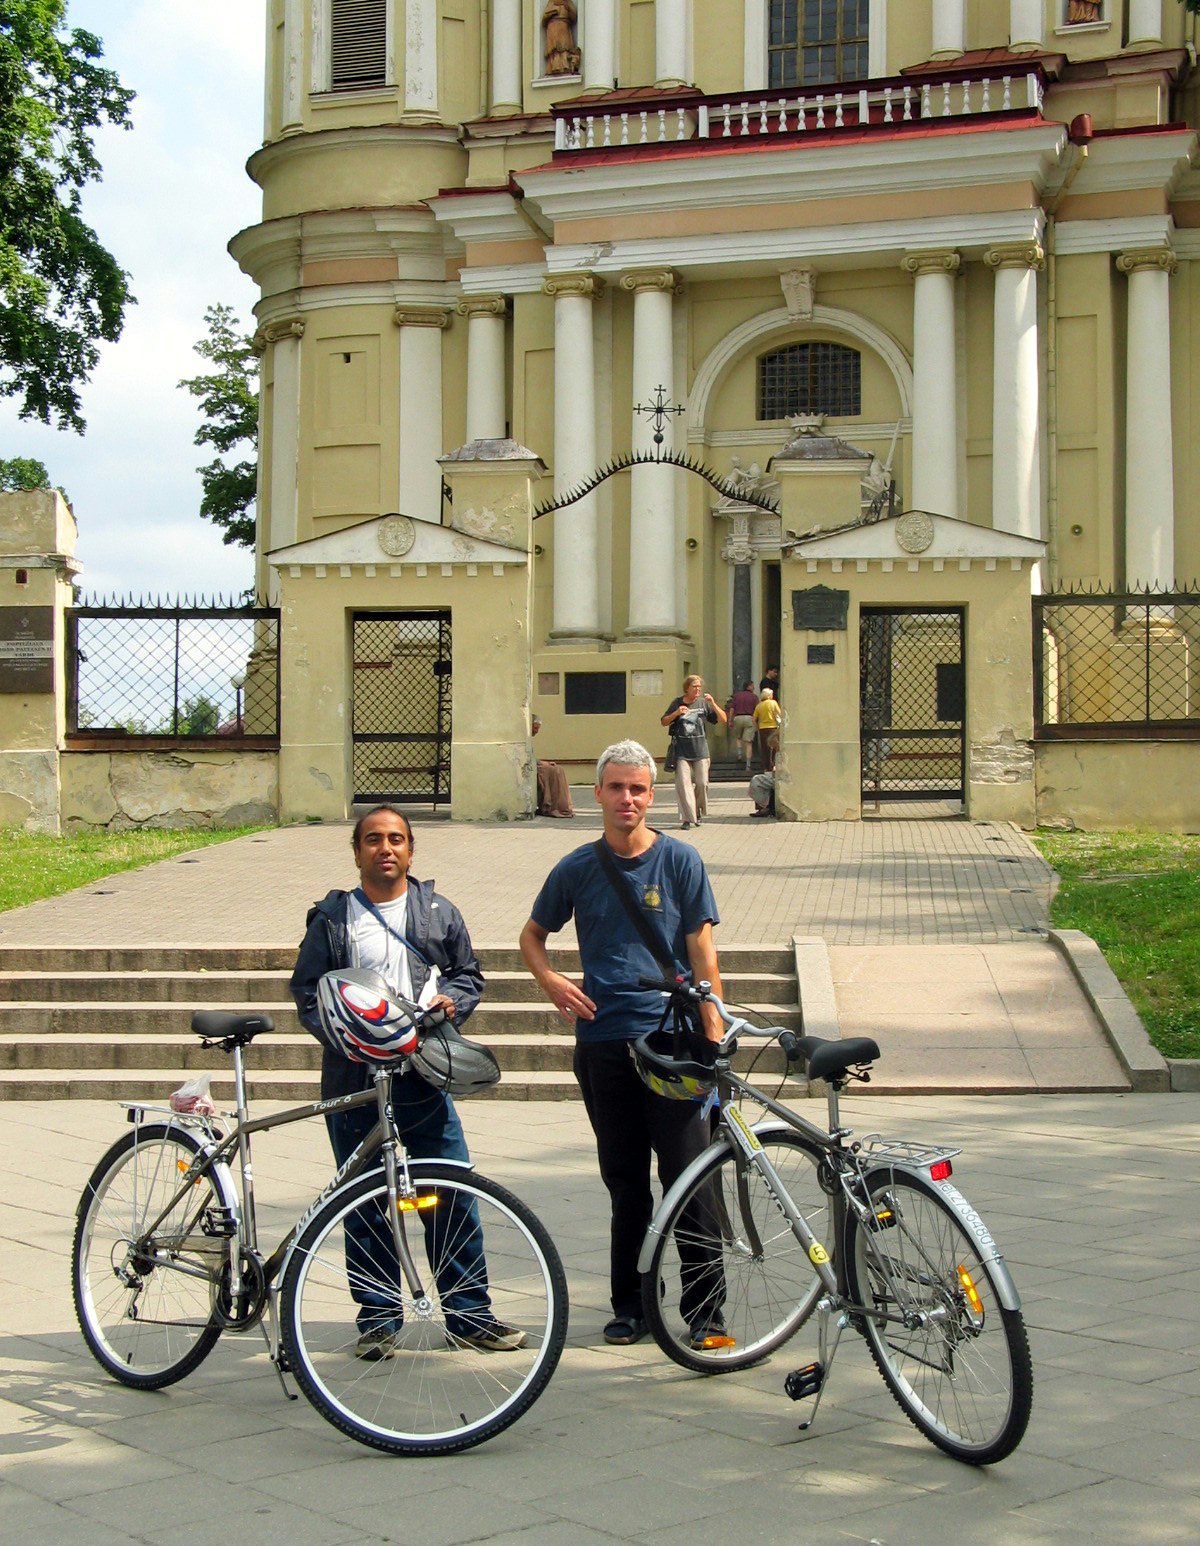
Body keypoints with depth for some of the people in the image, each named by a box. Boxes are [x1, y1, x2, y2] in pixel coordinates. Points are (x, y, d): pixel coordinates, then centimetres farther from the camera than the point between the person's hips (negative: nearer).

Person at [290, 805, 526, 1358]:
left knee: (454, 1198, 1)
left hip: (423, 1076, 1)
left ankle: (469, 1313, 13)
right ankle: (378, 1318, 17)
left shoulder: (439, 913, 10)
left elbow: (469, 974, 18)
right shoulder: (331, 919, 5)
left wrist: (452, 1000, -4)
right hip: (353, 1077, -1)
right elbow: (307, 993, 6)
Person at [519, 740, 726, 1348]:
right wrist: (550, 979, -1)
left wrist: (713, 1033, -8)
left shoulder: (679, 860, 0)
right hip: (602, 1041, 3)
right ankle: (629, 1305, 20)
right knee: (624, 1181, 10)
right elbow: (532, 936, 20)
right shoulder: (577, 869, 7)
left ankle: (704, 1309, 5)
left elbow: (702, 950, -1)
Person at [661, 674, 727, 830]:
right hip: (681, 751, -1)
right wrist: (676, 713, -9)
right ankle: (687, 818, -9)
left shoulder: (703, 703, 6)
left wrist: (713, 704, -11)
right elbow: (663, 722, 10)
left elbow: (723, 720, 4)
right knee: (683, 784, -10)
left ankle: (698, 812, 23)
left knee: (702, 783, 0)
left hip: (700, 751, 1)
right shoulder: (677, 703, 5)